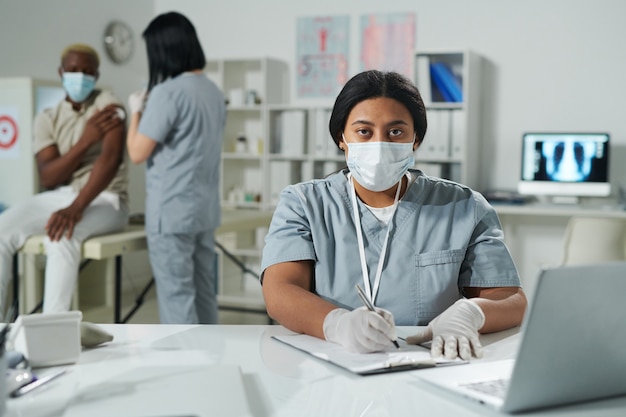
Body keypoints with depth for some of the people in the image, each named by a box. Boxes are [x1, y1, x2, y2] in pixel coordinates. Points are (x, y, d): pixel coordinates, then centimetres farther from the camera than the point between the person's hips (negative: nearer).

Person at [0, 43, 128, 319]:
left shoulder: (107, 104, -7)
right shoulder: (46, 119, 6)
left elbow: (111, 159, -22)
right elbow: (48, 178, -5)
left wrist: (76, 208, -35)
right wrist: (87, 139, -18)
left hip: (105, 200, -5)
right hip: (59, 197, 5)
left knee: (60, 235, -36)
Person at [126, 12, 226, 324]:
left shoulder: (167, 92, -15)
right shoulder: (213, 92, 9)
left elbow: (137, 153, -11)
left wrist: (136, 112, 5)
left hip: (171, 211, -8)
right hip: (206, 208, 8)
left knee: (176, 295, -2)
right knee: (203, 291, 13)